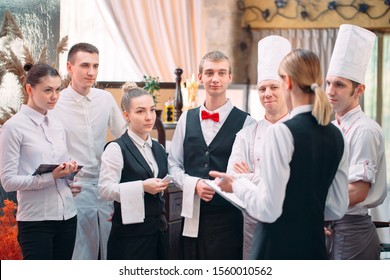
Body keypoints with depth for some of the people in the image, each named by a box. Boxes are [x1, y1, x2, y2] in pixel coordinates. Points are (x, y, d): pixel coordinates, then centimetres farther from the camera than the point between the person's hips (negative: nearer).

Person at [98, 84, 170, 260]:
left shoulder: (158, 149, 13)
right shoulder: (117, 149, -10)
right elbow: (105, 189, -18)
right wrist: (142, 187, -22)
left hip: (157, 230, 7)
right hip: (130, 232, -7)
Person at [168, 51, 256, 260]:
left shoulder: (245, 122, -5)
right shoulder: (187, 119, 10)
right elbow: (174, 164, 11)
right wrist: (194, 184, -6)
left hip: (228, 217, -4)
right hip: (193, 216, 4)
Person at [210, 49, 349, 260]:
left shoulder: (281, 132, -15)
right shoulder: (336, 136, 4)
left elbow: (268, 209, -16)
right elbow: (337, 208, 10)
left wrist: (237, 185, 1)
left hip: (278, 248, -6)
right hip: (315, 246, 7)